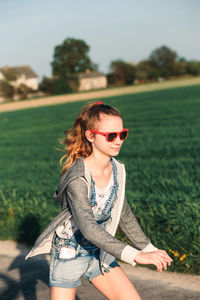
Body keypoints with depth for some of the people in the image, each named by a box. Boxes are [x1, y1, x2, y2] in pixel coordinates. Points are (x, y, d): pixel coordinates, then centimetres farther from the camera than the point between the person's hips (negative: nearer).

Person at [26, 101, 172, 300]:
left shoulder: (117, 170, -5)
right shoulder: (78, 178, -27)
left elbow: (125, 217, 9)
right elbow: (88, 228, -38)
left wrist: (149, 249, 11)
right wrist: (135, 255, -42)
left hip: (98, 253, 6)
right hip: (68, 255, -6)